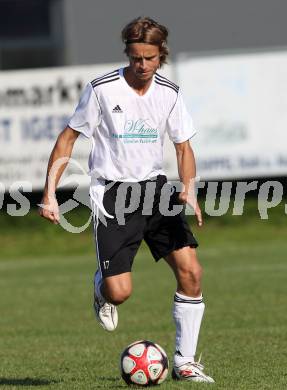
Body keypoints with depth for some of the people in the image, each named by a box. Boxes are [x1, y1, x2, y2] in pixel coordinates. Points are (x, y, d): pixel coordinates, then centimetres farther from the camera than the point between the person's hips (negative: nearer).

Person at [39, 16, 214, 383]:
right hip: (112, 194, -4)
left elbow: (183, 147, 10)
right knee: (119, 293, -13)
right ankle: (101, 287, 27)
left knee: (190, 271, -11)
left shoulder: (169, 93, 1)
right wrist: (50, 195, -6)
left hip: (154, 187, 4)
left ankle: (184, 362, 2)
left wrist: (189, 188, -10)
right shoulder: (102, 89, -10)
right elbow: (68, 138, -2)